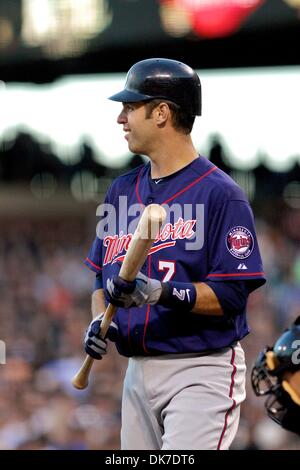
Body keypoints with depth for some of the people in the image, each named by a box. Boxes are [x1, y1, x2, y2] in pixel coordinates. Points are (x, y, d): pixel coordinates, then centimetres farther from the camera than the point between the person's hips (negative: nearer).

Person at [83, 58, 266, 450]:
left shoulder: (220, 194, -10)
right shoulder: (122, 190, 14)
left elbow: (232, 296, -15)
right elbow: (102, 274, 21)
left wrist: (163, 292, -28)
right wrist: (98, 320, 0)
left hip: (203, 371, -8)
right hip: (139, 371, 8)